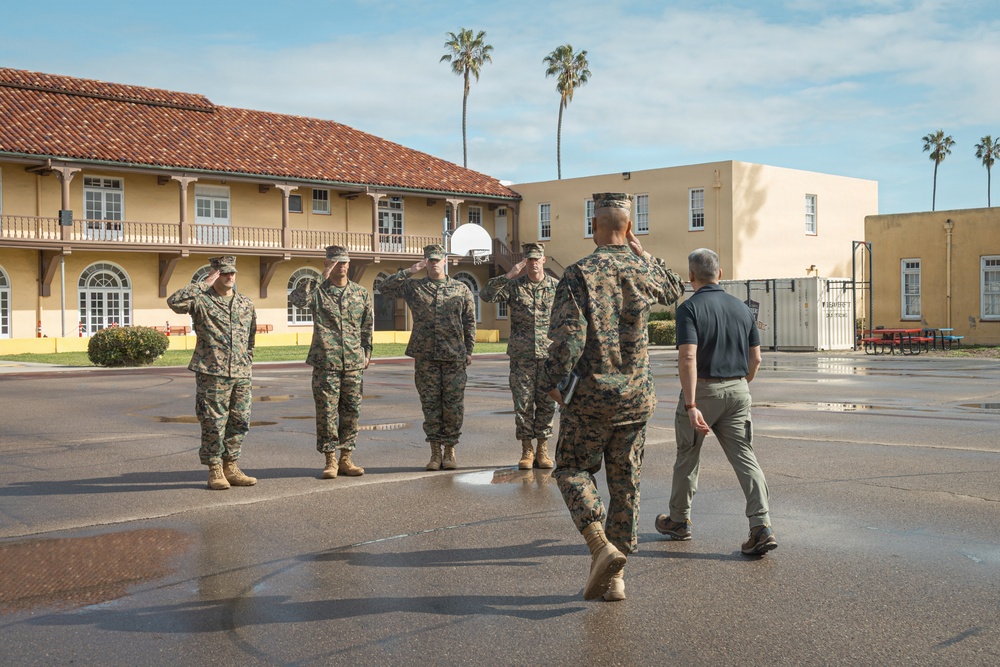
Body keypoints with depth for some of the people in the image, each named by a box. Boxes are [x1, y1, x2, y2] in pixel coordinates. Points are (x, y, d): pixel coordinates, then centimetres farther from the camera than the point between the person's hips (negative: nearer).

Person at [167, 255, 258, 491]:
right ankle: (215, 471, 9)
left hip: (241, 375, 5)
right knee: (213, 424, -1)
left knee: (239, 422, 8)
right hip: (211, 374, -5)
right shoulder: (201, 300, -2)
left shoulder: (246, 304, 14)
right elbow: (174, 301, -22)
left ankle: (231, 468, 19)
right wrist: (204, 285, -18)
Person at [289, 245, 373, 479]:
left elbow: (368, 325, 20)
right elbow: (296, 298, -21)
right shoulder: (317, 291, 1)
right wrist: (321, 278, -19)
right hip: (325, 363, -3)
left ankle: (346, 459, 15)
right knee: (326, 412, -1)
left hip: (354, 363, 3)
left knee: (351, 412, 6)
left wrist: (367, 351, 15)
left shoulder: (361, 293, 11)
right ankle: (330, 461, 8)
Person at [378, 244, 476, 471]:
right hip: (425, 356, 0)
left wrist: (469, 350, 5)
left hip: (454, 357, 0)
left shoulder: (461, 289, 8)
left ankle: (450, 451, 11)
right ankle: (435, 452, 11)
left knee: (454, 405, 0)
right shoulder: (413, 287, 8)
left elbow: (469, 322, 10)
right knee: (430, 404, 3)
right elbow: (385, 288, -1)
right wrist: (409, 271, -6)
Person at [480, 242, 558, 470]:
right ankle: (526, 451, 10)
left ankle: (542, 451, 13)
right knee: (523, 404, 1)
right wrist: (508, 276, -20)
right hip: (521, 355, -1)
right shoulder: (514, 286, 1)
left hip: (549, 355, 1)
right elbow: (486, 295, -12)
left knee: (546, 404, 3)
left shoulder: (555, 286, 4)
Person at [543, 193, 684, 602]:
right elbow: (674, 291, 26)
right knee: (625, 482, 10)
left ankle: (601, 547, -10)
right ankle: (614, 577, 15)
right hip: (636, 397, 4)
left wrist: (554, 382, -6)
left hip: (590, 395, -4)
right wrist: (641, 251, 19)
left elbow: (567, 337, -18)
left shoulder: (580, 274, -11)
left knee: (573, 469, 11)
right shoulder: (644, 271, 2)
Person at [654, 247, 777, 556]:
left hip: (702, 390, -4)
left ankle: (679, 520, 29)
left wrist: (690, 405, -23)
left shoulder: (690, 308, -10)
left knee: (688, 456, 13)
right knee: (744, 456, 2)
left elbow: (687, 358, -22)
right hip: (737, 391, 4)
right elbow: (755, 359, 10)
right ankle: (762, 527, -11)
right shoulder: (742, 308, 7)